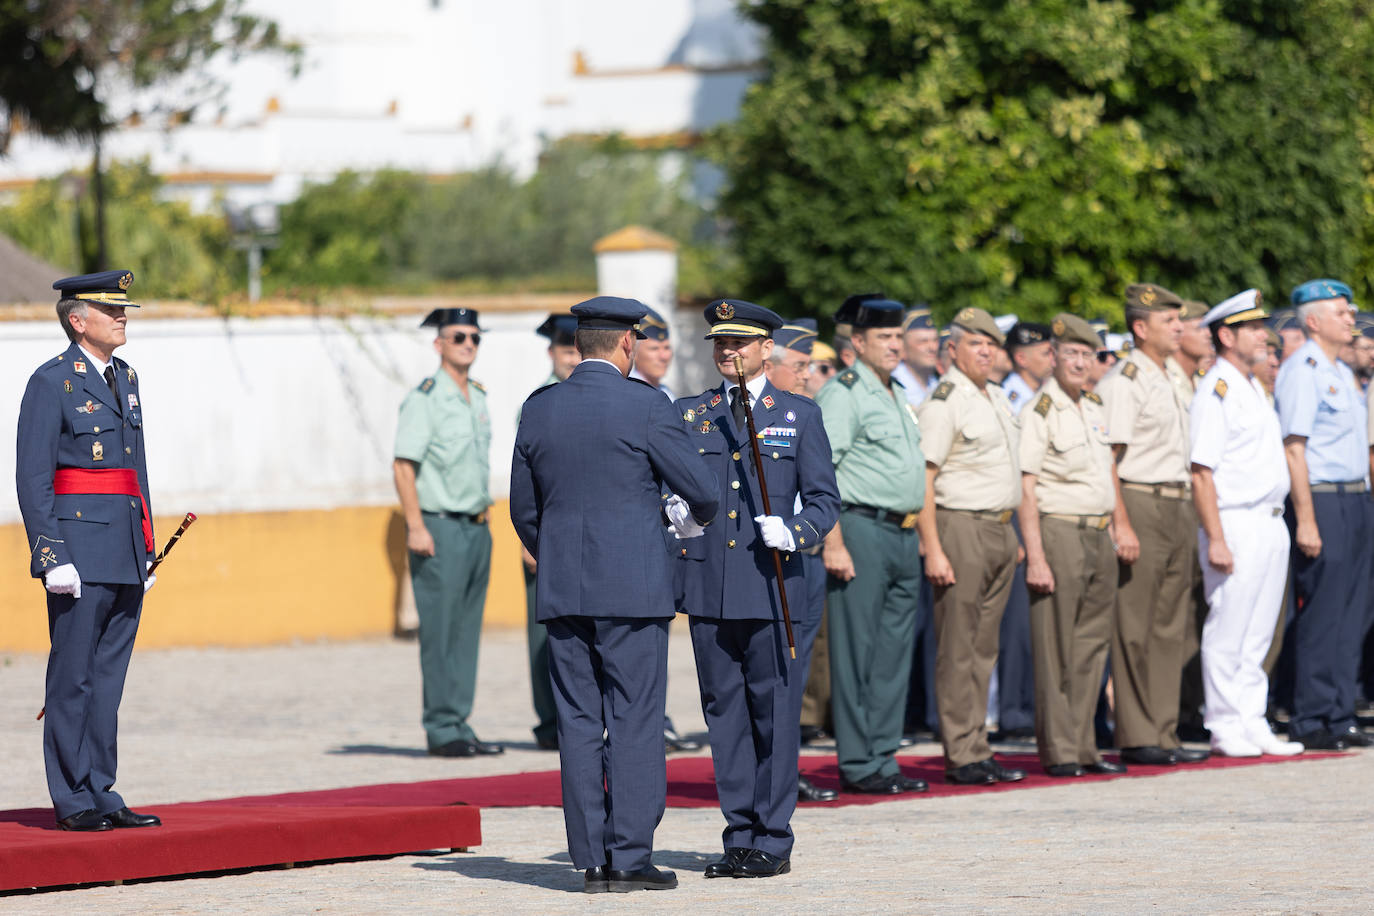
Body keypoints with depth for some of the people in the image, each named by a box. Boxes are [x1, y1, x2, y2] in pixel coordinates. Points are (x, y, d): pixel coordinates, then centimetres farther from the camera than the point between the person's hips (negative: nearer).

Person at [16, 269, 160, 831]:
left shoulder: (125, 378, 16)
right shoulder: (51, 383, -7)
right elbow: (32, 479, -11)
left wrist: (148, 548, 16)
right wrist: (51, 556, -17)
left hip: (127, 558, 7)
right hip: (79, 549, -7)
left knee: (108, 678, 9)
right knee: (74, 676, -3)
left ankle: (101, 794, 13)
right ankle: (72, 801, 1)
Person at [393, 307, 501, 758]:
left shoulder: (478, 398, 14)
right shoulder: (424, 399, -8)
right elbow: (403, 465, -12)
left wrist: (484, 518, 16)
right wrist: (416, 526, -18)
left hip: (477, 529, 7)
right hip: (440, 529, -7)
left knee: (467, 631, 8)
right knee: (439, 632, -5)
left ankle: (460, 725, 12)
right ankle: (441, 730, -2)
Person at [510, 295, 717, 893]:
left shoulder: (538, 410, 7)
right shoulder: (646, 407, -7)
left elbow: (523, 510, 14)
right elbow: (701, 489, -5)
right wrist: (695, 520, 19)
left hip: (561, 591, 4)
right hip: (633, 587, -4)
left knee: (578, 723, 6)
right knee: (634, 722, -1)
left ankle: (591, 859, 6)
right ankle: (630, 856, -4)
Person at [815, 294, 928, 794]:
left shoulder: (896, 394, 19)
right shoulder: (843, 394, -8)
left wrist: (917, 533, 20)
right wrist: (833, 542, -21)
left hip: (903, 535, 9)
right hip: (861, 528, -9)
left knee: (894, 651, 9)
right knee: (856, 651, -5)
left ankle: (883, 758, 14)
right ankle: (857, 765, -2)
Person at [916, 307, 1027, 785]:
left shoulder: (997, 398, 16)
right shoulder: (943, 401, -10)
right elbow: (921, 479, -14)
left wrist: (1013, 536, 19)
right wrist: (933, 549, -20)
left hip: (1001, 531, 8)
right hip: (961, 528, -8)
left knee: (984, 648, 9)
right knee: (958, 650, -6)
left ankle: (978, 750, 12)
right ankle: (961, 756, -5)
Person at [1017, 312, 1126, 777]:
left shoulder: (1095, 409, 14)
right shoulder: (1040, 413, -9)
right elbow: (1026, 491, -13)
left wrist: (1113, 535, 17)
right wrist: (1036, 558, -18)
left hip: (1099, 535, 7)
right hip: (1059, 533, -7)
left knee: (1092, 647, 9)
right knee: (1056, 650, -4)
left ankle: (1083, 748, 14)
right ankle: (1057, 752, -1)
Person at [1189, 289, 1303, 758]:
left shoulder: (1252, 387, 17)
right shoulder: (1215, 391, -11)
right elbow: (1201, 473, -16)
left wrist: (1280, 523, 16)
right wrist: (1215, 539, -21)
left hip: (1271, 523, 9)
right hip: (1235, 523, -9)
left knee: (1257, 636, 11)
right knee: (1227, 634, -4)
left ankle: (1252, 724, 16)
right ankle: (1224, 728, 1)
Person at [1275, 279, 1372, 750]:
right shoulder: (1303, 371, -11)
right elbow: (1293, 449, -16)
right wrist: (1305, 520, -21)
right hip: (1321, 501, -9)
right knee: (1321, 616, -7)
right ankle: (1312, 723, -3)